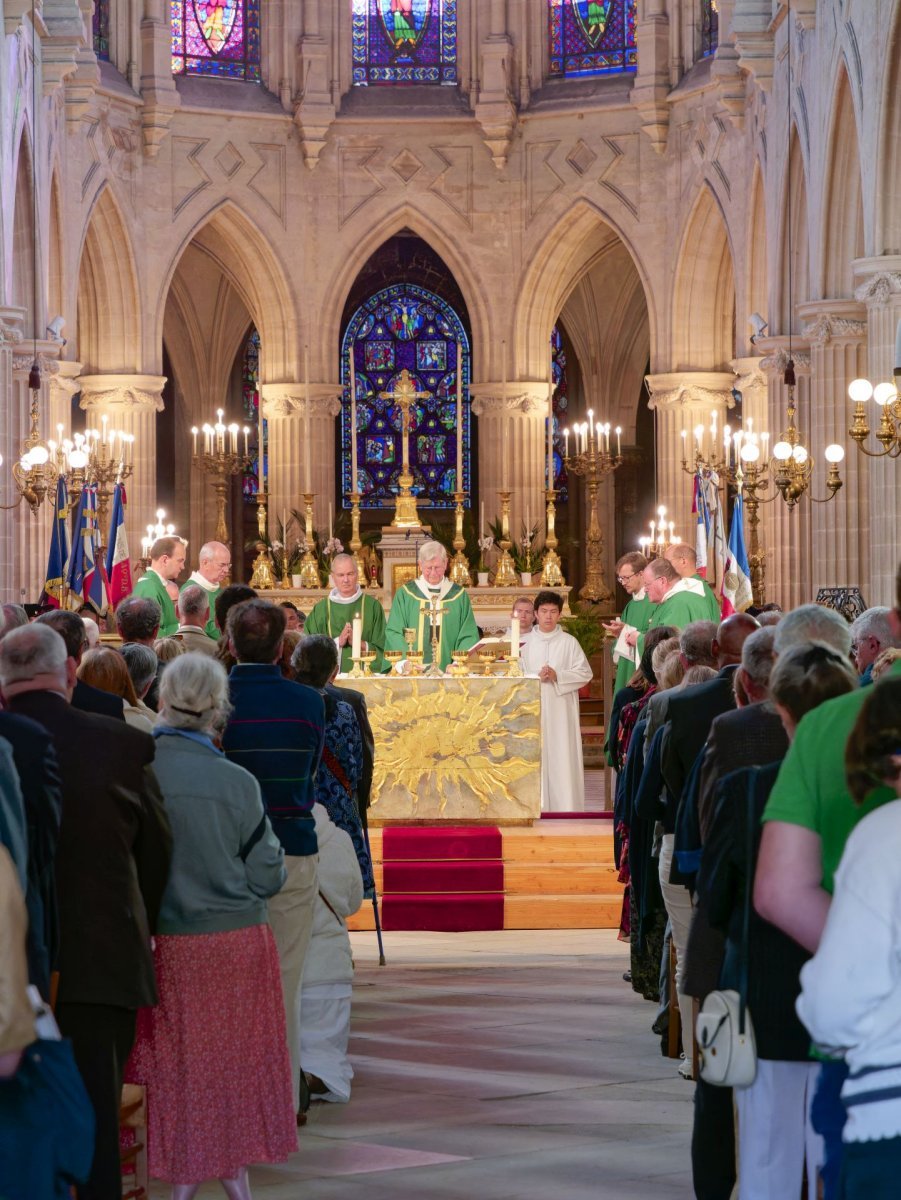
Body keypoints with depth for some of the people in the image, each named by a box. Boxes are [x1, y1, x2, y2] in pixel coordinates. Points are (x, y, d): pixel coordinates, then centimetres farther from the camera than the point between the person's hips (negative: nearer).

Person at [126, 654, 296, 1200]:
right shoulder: (238, 783, -12)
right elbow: (267, 876, -5)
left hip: (169, 944, 1)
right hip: (238, 939, -1)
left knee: (179, 1067, 12)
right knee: (238, 1058, 13)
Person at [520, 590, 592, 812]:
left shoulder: (569, 642, 4)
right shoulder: (526, 643, 9)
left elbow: (585, 673, 0)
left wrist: (557, 675, -11)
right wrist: (537, 677, -12)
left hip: (561, 709, -1)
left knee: (562, 757, -5)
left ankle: (566, 808, -4)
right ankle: (538, 808, 0)